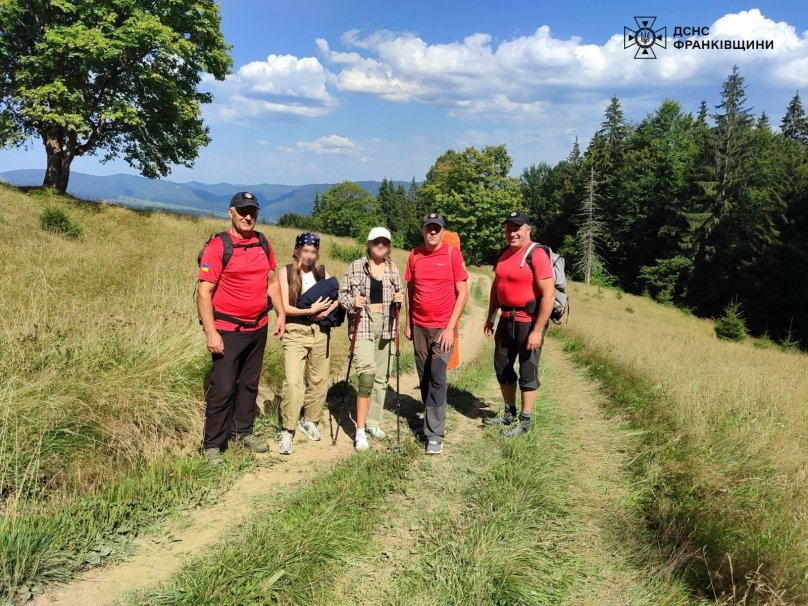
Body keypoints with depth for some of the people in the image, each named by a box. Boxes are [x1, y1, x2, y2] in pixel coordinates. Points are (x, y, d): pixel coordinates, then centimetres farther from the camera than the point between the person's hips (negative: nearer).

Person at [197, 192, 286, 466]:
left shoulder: (263, 244, 5)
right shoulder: (218, 246, -13)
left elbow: (272, 280, 17)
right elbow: (204, 291, -16)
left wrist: (281, 313, 10)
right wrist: (210, 332, -20)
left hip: (258, 328, 6)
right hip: (228, 330, -6)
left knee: (250, 383, 16)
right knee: (223, 388, -2)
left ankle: (243, 431, 32)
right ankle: (212, 444, 11)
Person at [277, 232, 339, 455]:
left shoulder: (322, 272, 7)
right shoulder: (286, 272, -3)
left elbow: (337, 296, 8)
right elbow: (284, 307, -9)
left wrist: (327, 309, -12)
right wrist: (311, 310, -17)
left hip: (320, 332, 4)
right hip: (295, 332, -4)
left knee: (319, 380, 10)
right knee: (293, 382, -14)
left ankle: (309, 420, 29)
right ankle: (287, 431, -4)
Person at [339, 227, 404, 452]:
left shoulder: (393, 269, 9)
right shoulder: (355, 267, -2)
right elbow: (341, 293, 2)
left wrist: (400, 298, -4)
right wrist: (352, 302, -18)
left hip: (385, 326, 5)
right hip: (363, 325, -5)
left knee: (381, 376, 11)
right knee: (367, 375, -17)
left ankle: (373, 422, 27)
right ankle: (360, 431, -10)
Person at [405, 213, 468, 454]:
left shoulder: (452, 254, -6)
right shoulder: (414, 255, 5)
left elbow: (462, 293, -6)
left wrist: (450, 327, -11)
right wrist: (408, 323, 10)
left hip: (443, 327, -4)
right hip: (419, 327, 4)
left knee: (437, 378, -8)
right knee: (424, 378, 10)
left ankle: (434, 434, -3)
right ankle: (433, 418, 28)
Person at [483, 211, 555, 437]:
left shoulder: (536, 254, -17)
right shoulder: (503, 253, 8)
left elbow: (549, 294, -21)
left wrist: (538, 331, -21)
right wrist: (490, 318, 15)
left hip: (529, 322, -8)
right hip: (507, 319, 8)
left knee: (527, 372, 3)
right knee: (502, 367, 16)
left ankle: (525, 422, 17)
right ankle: (509, 414, 33)